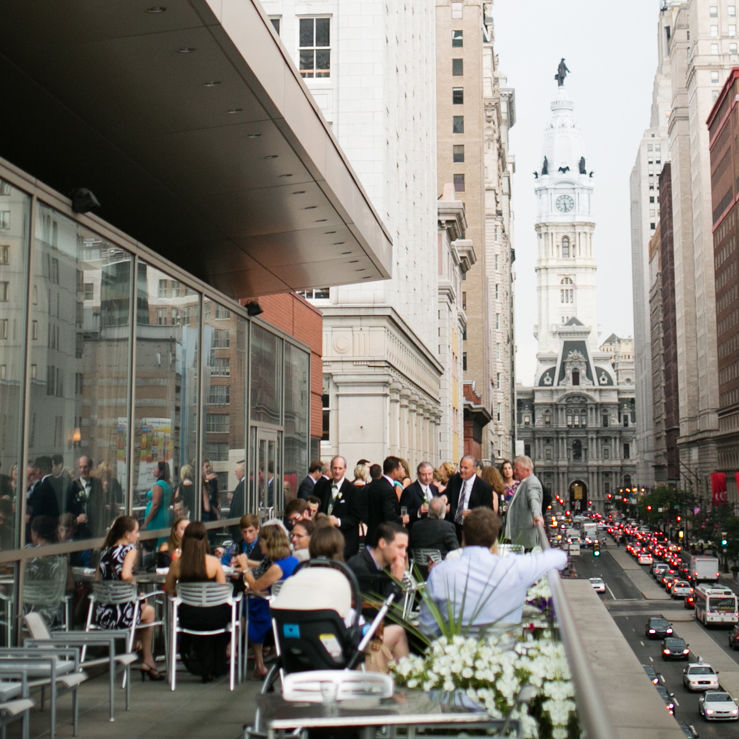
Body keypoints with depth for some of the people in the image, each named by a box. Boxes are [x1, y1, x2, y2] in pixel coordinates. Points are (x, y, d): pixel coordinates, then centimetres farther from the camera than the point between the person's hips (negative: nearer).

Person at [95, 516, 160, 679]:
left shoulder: (105, 551, 11)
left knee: (141, 606, 33)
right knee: (149, 610, 27)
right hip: (121, 616, -6)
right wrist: (135, 584, -6)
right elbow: (125, 575, -25)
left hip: (101, 615, 6)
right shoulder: (130, 549, -8)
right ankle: (147, 662, 33)